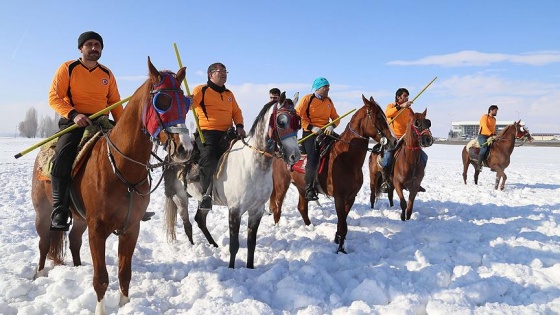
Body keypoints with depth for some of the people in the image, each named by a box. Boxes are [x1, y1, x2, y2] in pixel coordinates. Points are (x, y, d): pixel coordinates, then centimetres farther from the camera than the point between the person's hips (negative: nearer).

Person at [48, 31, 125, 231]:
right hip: (74, 122, -4)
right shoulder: (67, 69, 2)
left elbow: (115, 102, 16)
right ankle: (59, 211, -26)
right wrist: (73, 114, -22)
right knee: (62, 156, -30)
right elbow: (54, 97, -5)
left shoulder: (107, 74, 14)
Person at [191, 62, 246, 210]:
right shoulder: (201, 90, 4)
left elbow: (236, 111, 21)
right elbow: (191, 104, -10)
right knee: (209, 158, -27)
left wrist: (239, 126, 2)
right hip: (206, 132, -6)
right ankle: (206, 195, -14)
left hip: (226, 133, 7)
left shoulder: (229, 94, 22)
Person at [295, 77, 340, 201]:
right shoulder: (307, 99, -3)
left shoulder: (329, 101, 14)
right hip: (310, 134, -6)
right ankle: (309, 191, -6)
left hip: (325, 132, 6)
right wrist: (311, 128, -18)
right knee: (313, 160, -15)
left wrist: (332, 126, -10)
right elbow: (297, 116, -8)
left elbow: (335, 117, 14)